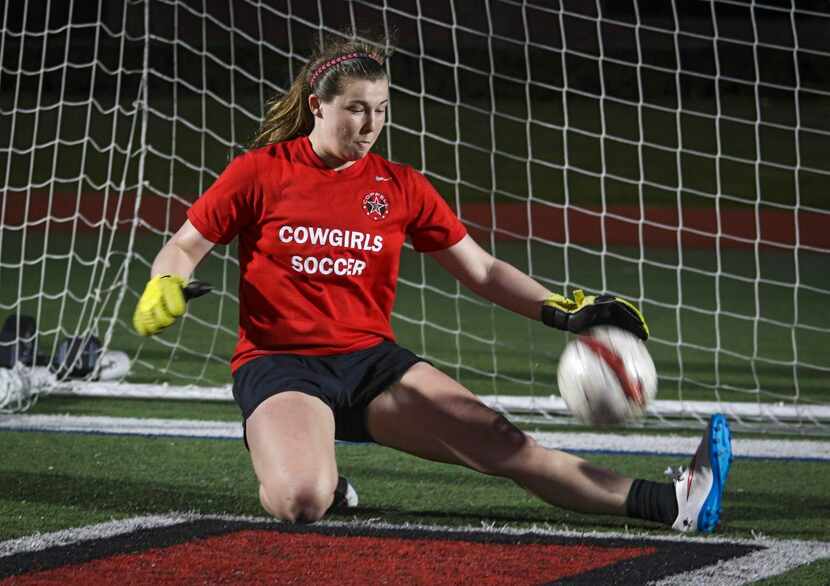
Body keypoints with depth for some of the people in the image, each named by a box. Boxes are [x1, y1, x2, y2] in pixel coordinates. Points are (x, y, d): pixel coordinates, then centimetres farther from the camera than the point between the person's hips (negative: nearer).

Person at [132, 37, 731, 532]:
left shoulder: (400, 186, 8)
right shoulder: (260, 172, -1)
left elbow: (482, 270, 10)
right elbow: (181, 250, 6)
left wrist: (564, 310, -3)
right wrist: (164, 289, -18)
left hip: (373, 362, 3)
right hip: (280, 365, -3)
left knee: (503, 445, -14)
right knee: (301, 502, -34)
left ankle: (670, 503, -19)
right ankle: (325, 480, 3)